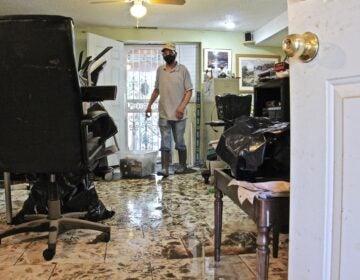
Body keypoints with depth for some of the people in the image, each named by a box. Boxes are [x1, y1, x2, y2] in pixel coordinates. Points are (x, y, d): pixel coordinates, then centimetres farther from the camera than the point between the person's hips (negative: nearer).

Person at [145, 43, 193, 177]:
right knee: (165, 143, 1)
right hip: (163, 114, 3)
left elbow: (189, 91, -6)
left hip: (178, 114, -3)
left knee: (179, 142, 8)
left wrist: (182, 107, -18)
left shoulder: (183, 70, -4)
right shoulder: (160, 70, 9)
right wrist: (149, 105, 16)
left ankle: (182, 166, 23)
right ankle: (164, 169, 2)